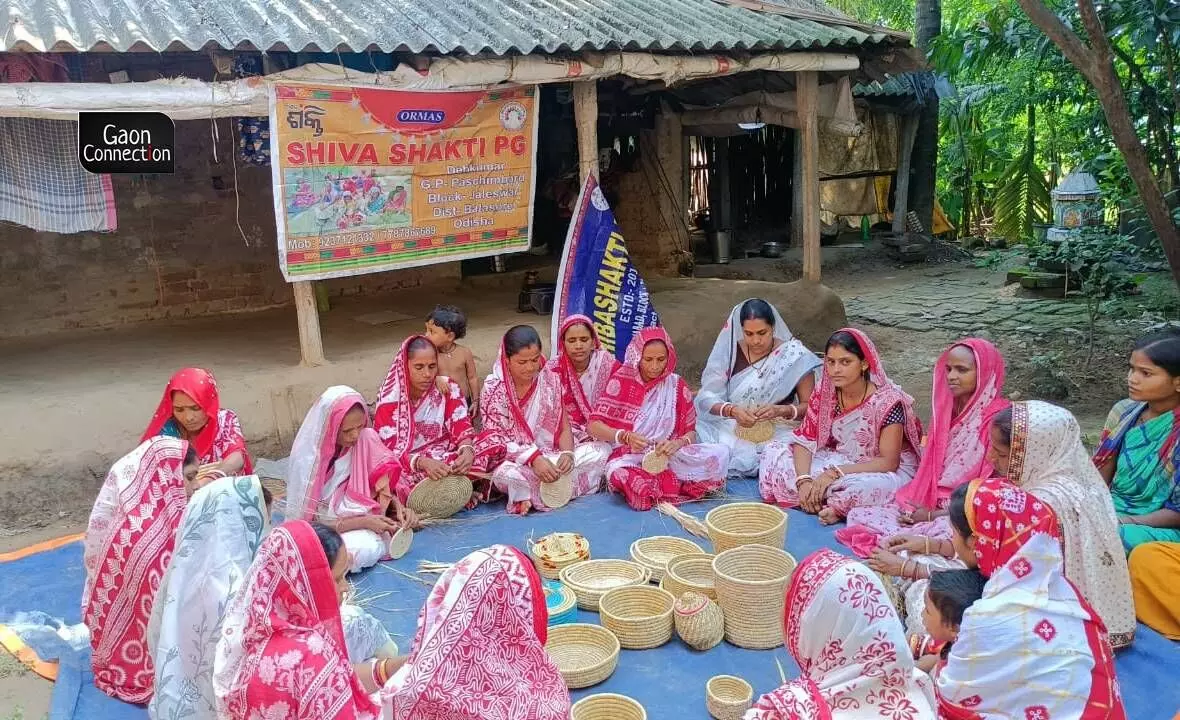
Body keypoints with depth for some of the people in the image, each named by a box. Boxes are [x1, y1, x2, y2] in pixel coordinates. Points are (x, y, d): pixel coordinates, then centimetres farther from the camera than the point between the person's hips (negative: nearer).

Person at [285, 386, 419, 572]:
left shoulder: (367, 439, -9)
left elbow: (382, 488, 2)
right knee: (362, 550, -34)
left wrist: (398, 507, -20)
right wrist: (362, 522, -24)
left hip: (367, 520, 4)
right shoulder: (307, 460, -18)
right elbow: (307, 523, -15)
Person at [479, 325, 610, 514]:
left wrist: (568, 453, -20)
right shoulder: (494, 388, -10)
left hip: (551, 455, 5)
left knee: (602, 450, -14)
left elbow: (564, 427, 2)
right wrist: (533, 458, -28)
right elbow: (494, 438, -15)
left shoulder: (551, 380, 1)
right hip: (515, 460, -5)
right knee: (507, 474, -40)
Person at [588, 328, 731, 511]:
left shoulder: (677, 385, 4)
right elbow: (594, 426, -7)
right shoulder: (621, 381, -3)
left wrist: (677, 444, -19)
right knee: (620, 473, -40)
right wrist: (626, 437, -25)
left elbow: (691, 432, 5)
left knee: (721, 453, -22)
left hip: (668, 456, 3)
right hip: (629, 457, -3)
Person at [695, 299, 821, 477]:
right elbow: (706, 397, -1)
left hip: (777, 431, 0)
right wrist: (731, 410, -21)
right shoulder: (730, 351, 2)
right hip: (731, 428, 1)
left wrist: (780, 411, -21)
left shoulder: (794, 355, -2)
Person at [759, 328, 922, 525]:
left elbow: (888, 462, -23)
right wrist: (804, 480, -26)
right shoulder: (824, 391, -7)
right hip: (839, 460, 6)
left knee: (866, 487, -41)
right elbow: (804, 441, -8)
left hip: (889, 470, -5)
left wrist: (835, 472, -31)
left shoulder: (887, 401, -22)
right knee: (775, 453, -8)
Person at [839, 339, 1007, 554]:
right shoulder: (947, 409, 11)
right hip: (930, 506, 7)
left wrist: (934, 515, -15)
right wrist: (915, 504, -4)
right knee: (858, 515, -9)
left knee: (941, 532, -40)